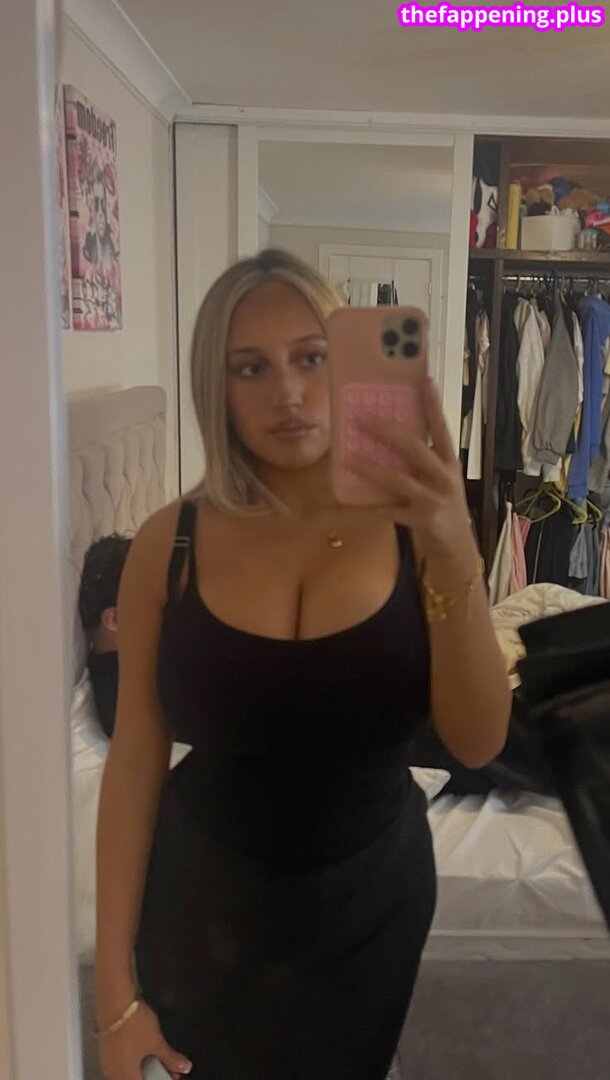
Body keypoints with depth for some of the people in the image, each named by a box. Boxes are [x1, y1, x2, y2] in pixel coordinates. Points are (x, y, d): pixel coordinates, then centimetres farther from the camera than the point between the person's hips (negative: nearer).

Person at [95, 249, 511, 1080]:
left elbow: (478, 744, -19)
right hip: (206, 899, 0)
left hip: (369, 897, 1)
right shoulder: (172, 541, -14)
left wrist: (454, 554, -35)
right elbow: (136, 759, -9)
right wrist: (117, 990, -5)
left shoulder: (411, 523, -13)